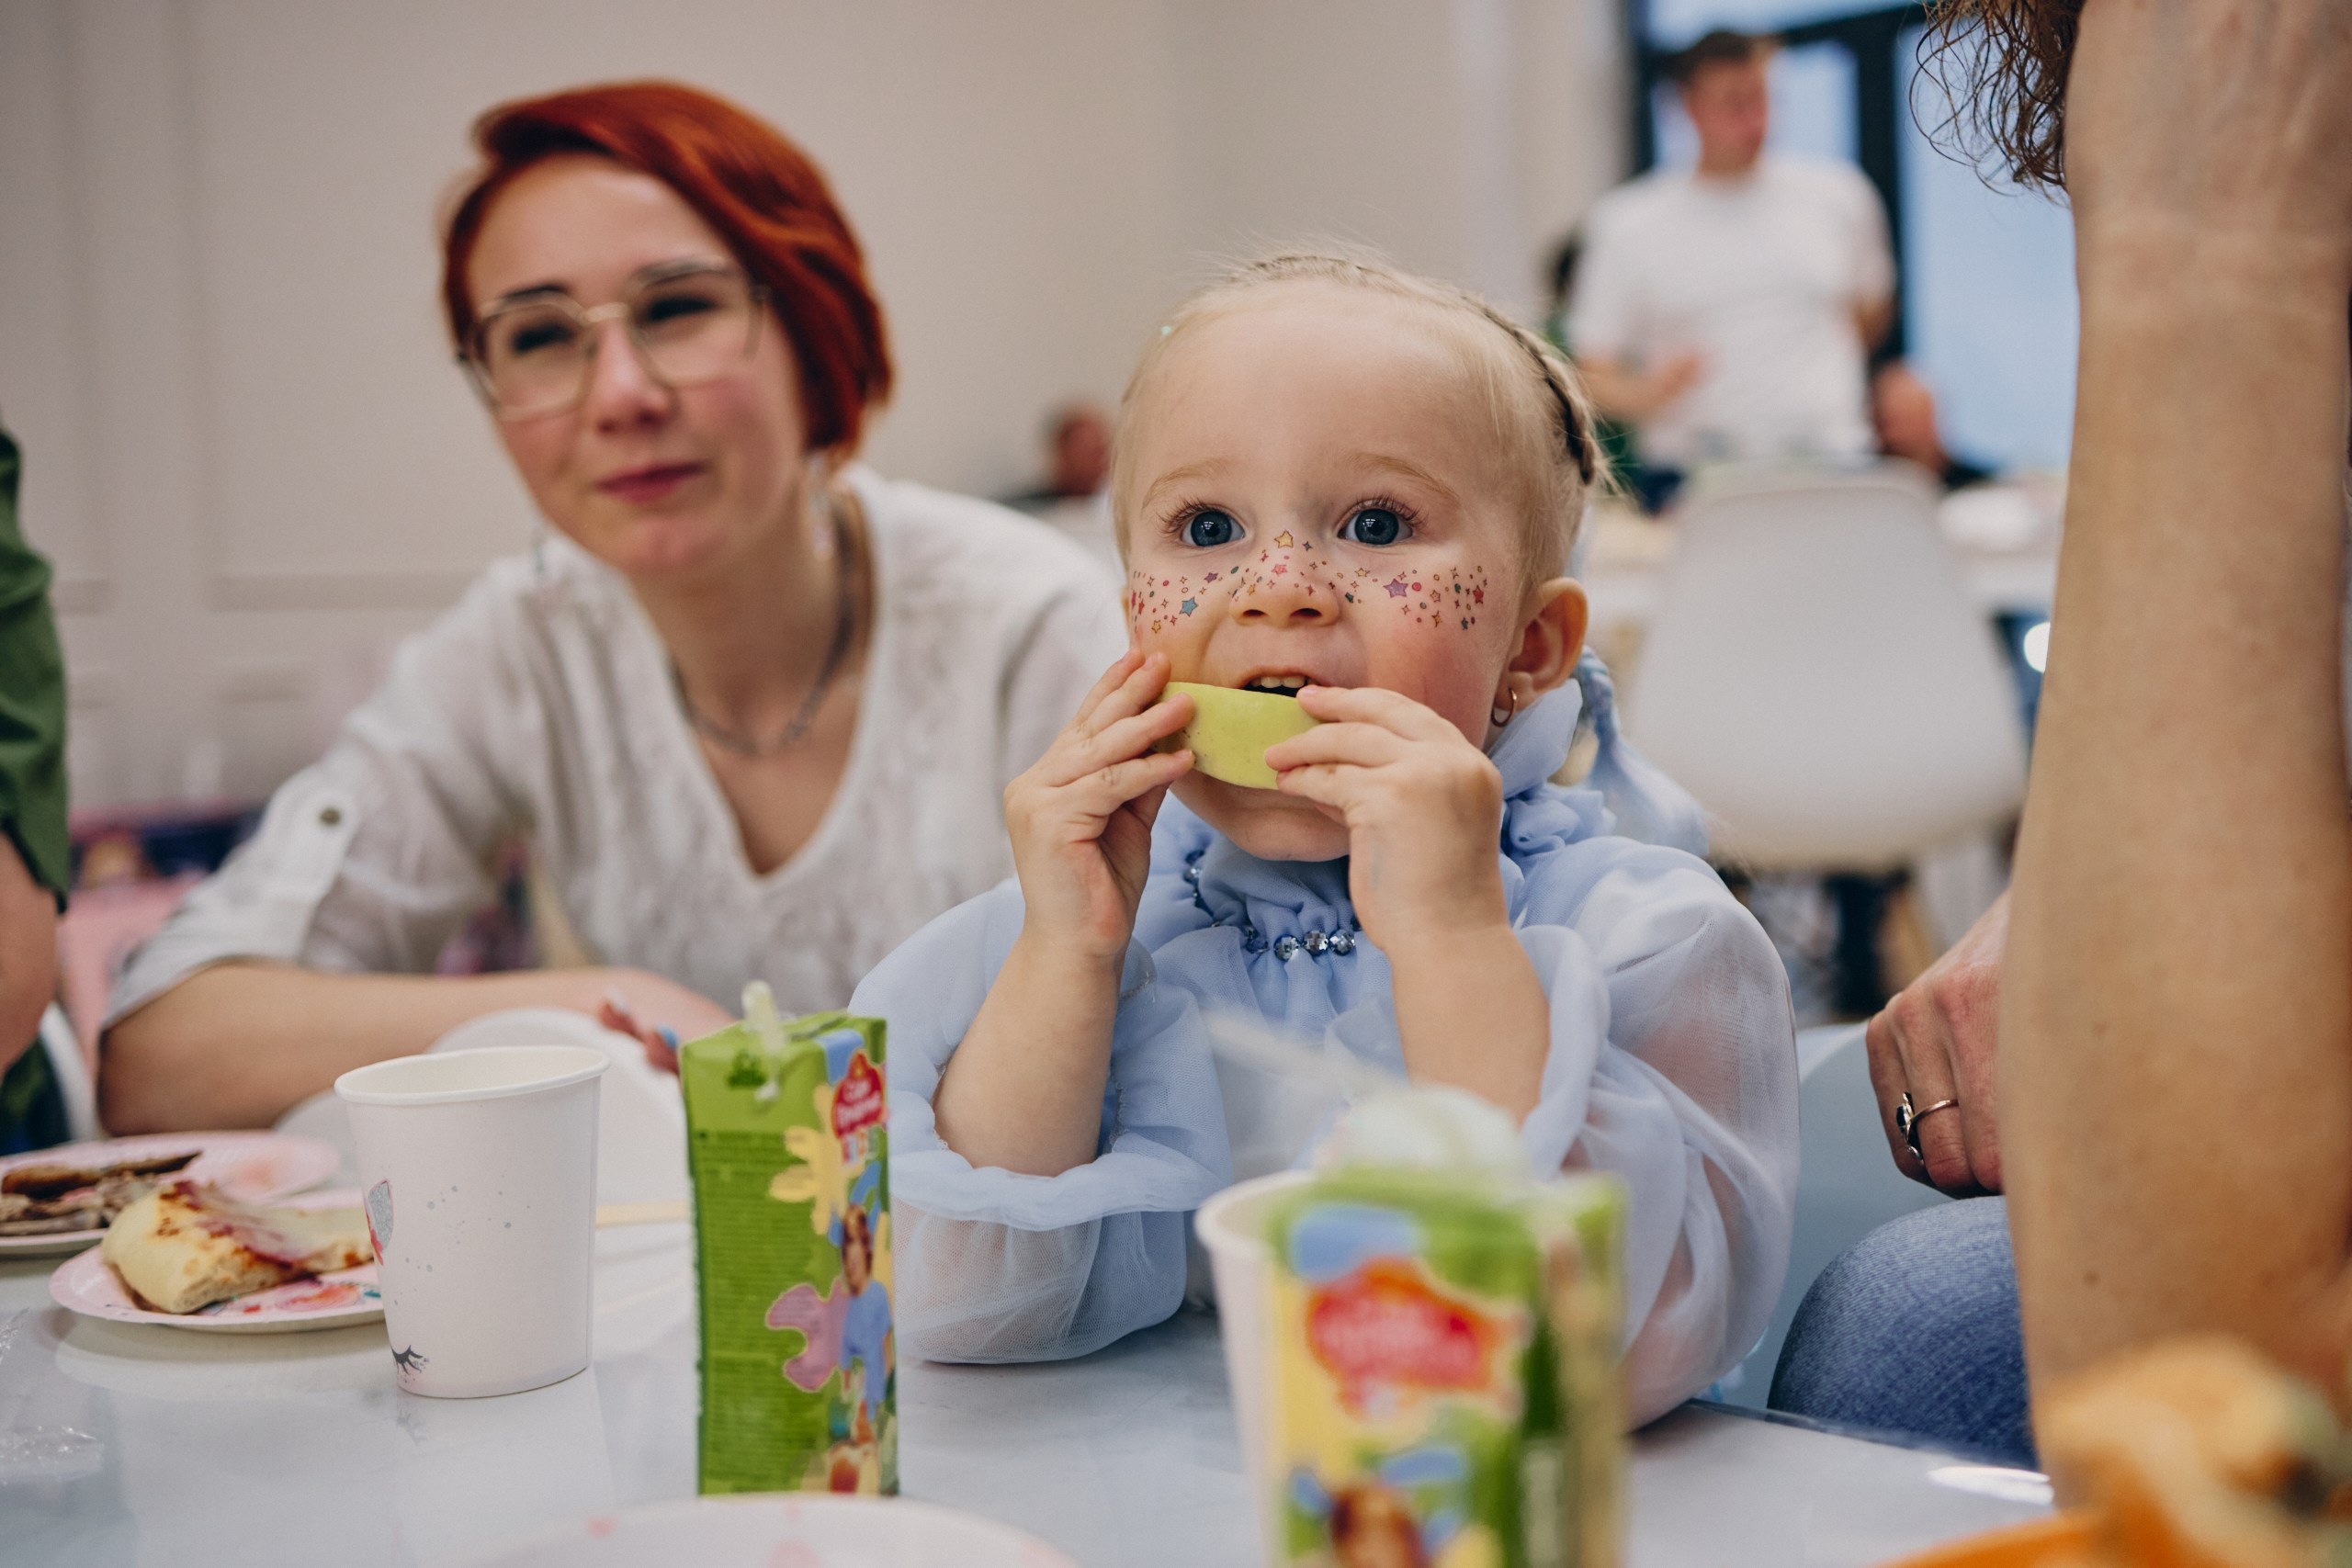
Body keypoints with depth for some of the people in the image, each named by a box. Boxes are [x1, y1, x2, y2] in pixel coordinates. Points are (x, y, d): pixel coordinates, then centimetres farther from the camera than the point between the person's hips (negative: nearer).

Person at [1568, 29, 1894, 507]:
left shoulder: (1838, 196, 11)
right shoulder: (1627, 225, 3)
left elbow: (1872, 312, 28)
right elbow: (1594, 375, 1)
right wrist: (1644, 395, -17)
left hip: (1830, 470, 2)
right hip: (1693, 480, -2)